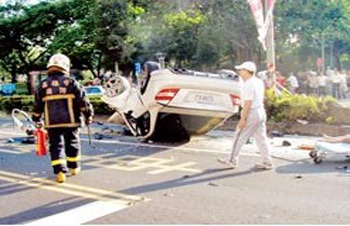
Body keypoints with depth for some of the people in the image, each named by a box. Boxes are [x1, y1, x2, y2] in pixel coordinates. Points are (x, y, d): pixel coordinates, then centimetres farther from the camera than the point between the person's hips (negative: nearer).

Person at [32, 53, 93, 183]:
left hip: (51, 122, 1)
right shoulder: (71, 82, -2)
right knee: (72, 143, 16)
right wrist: (88, 114, 4)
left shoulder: (43, 85, 5)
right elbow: (82, 99, -5)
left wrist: (36, 119, 22)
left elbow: (38, 104, 10)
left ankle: (60, 172, -5)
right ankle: (74, 167, 28)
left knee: (56, 145, 6)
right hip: (70, 120, -1)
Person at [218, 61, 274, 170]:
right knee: (261, 138, 11)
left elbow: (247, 103, -21)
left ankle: (232, 161, 11)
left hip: (251, 113, -9)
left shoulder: (248, 84, -18)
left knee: (239, 137, 2)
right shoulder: (259, 82, 11)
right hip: (261, 112, 9)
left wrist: (243, 118, -20)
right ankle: (267, 162, 12)